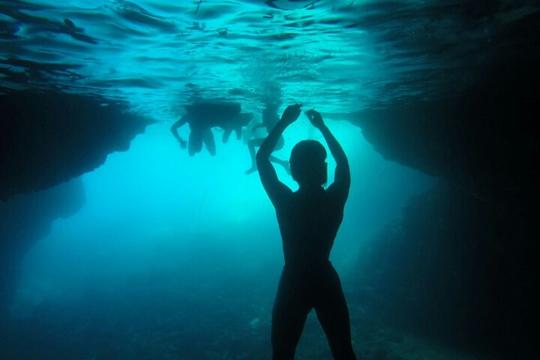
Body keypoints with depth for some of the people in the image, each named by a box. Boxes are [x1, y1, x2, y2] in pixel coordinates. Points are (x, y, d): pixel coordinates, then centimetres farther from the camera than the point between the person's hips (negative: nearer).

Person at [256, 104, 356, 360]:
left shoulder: (285, 201, -19)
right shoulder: (335, 199, -12)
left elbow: (262, 157, -6)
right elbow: (342, 160, 7)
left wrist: (284, 122, -2)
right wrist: (321, 126, 13)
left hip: (293, 284, -2)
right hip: (326, 281, 3)